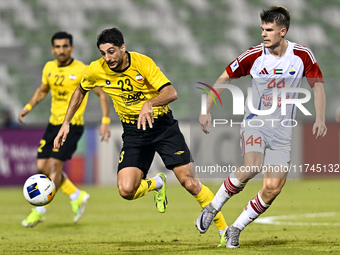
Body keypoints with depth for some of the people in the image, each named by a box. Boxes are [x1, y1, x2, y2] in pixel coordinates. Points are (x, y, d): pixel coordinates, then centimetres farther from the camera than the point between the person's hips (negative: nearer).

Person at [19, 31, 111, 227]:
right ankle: (77, 196, 19)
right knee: (42, 167, 2)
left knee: (54, 165, -15)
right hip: (54, 123, 7)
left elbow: (102, 94, -7)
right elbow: (42, 90, 24)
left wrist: (105, 122, -15)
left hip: (73, 125, -7)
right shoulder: (49, 68, 7)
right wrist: (28, 107, 8)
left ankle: (40, 211, -5)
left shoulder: (82, 70, -11)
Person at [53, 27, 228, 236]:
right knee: (126, 190, -18)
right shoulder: (97, 70, -9)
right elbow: (81, 91, 13)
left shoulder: (142, 63, -19)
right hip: (133, 132, 3)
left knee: (190, 183, -11)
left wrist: (149, 104, -46)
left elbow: (171, 93, -27)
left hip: (163, 125, -3)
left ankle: (224, 230, 6)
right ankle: (156, 184, 17)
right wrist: (66, 123, 9)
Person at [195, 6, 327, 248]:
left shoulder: (302, 55, -7)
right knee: (251, 167, -30)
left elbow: (317, 85, 5)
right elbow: (224, 78, 1)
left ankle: (235, 230, 9)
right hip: (255, 122, -2)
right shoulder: (254, 55, -9)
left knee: (272, 188, -9)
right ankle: (213, 207, -8)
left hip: (283, 129, 2)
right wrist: (206, 110, -5)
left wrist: (320, 119, -8)